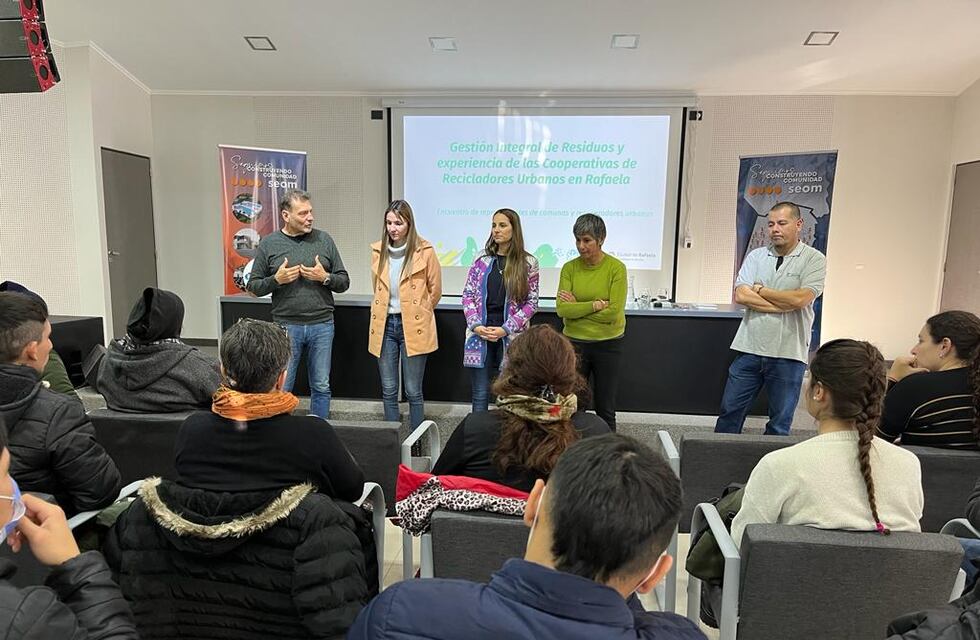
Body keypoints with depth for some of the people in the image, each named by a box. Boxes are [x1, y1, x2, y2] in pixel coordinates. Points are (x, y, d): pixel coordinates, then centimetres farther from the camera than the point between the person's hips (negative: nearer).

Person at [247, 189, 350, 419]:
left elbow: (344, 282, 8)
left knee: (321, 387, 10)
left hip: (322, 325, 1)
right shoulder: (268, 244, 1)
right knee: (281, 389, 6)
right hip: (286, 326, -1)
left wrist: (325, 277, -12)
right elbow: (253, 286, 5)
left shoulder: (324, 240, 5)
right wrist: (276, 279, -12)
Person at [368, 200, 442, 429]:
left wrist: (416, 314, 8)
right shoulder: (378, 250, 5)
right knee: (388, 391, 9)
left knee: (413, 391, 1)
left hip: (413, 327, -4)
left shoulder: (425, 251, -7)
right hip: (385, 325, 4)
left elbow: (435, 290, 2)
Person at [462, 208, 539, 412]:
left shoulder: (528, 263, -1)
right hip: (480, 334, 2)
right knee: (480, 394, 7)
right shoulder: (482, 259, 6)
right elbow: (468, 295, 7)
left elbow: (531, 303, -2)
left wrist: (506, 329, -11)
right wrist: (476, 325, -7)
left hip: (512, 338, -2)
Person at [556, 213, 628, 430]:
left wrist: (577, 307, -12)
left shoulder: (616, 268, -10)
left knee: (605, 408, 10)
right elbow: (562, 309, -12)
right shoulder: (569, 268, -2)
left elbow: (613, 312, -18)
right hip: (575, 343, 2)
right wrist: (596, 305, -18)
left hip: (608, 344, -2)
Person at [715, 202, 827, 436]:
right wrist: (785, 304, -12)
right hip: (750, 347, 3)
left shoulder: (814, 259, -2)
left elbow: (801, 299, -17)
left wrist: (759, 290, -6)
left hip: (788, 354, -2)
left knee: (779, 425, 9)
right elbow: (740, 296, -6)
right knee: (729, 412, 8)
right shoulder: (756, 256, 7)